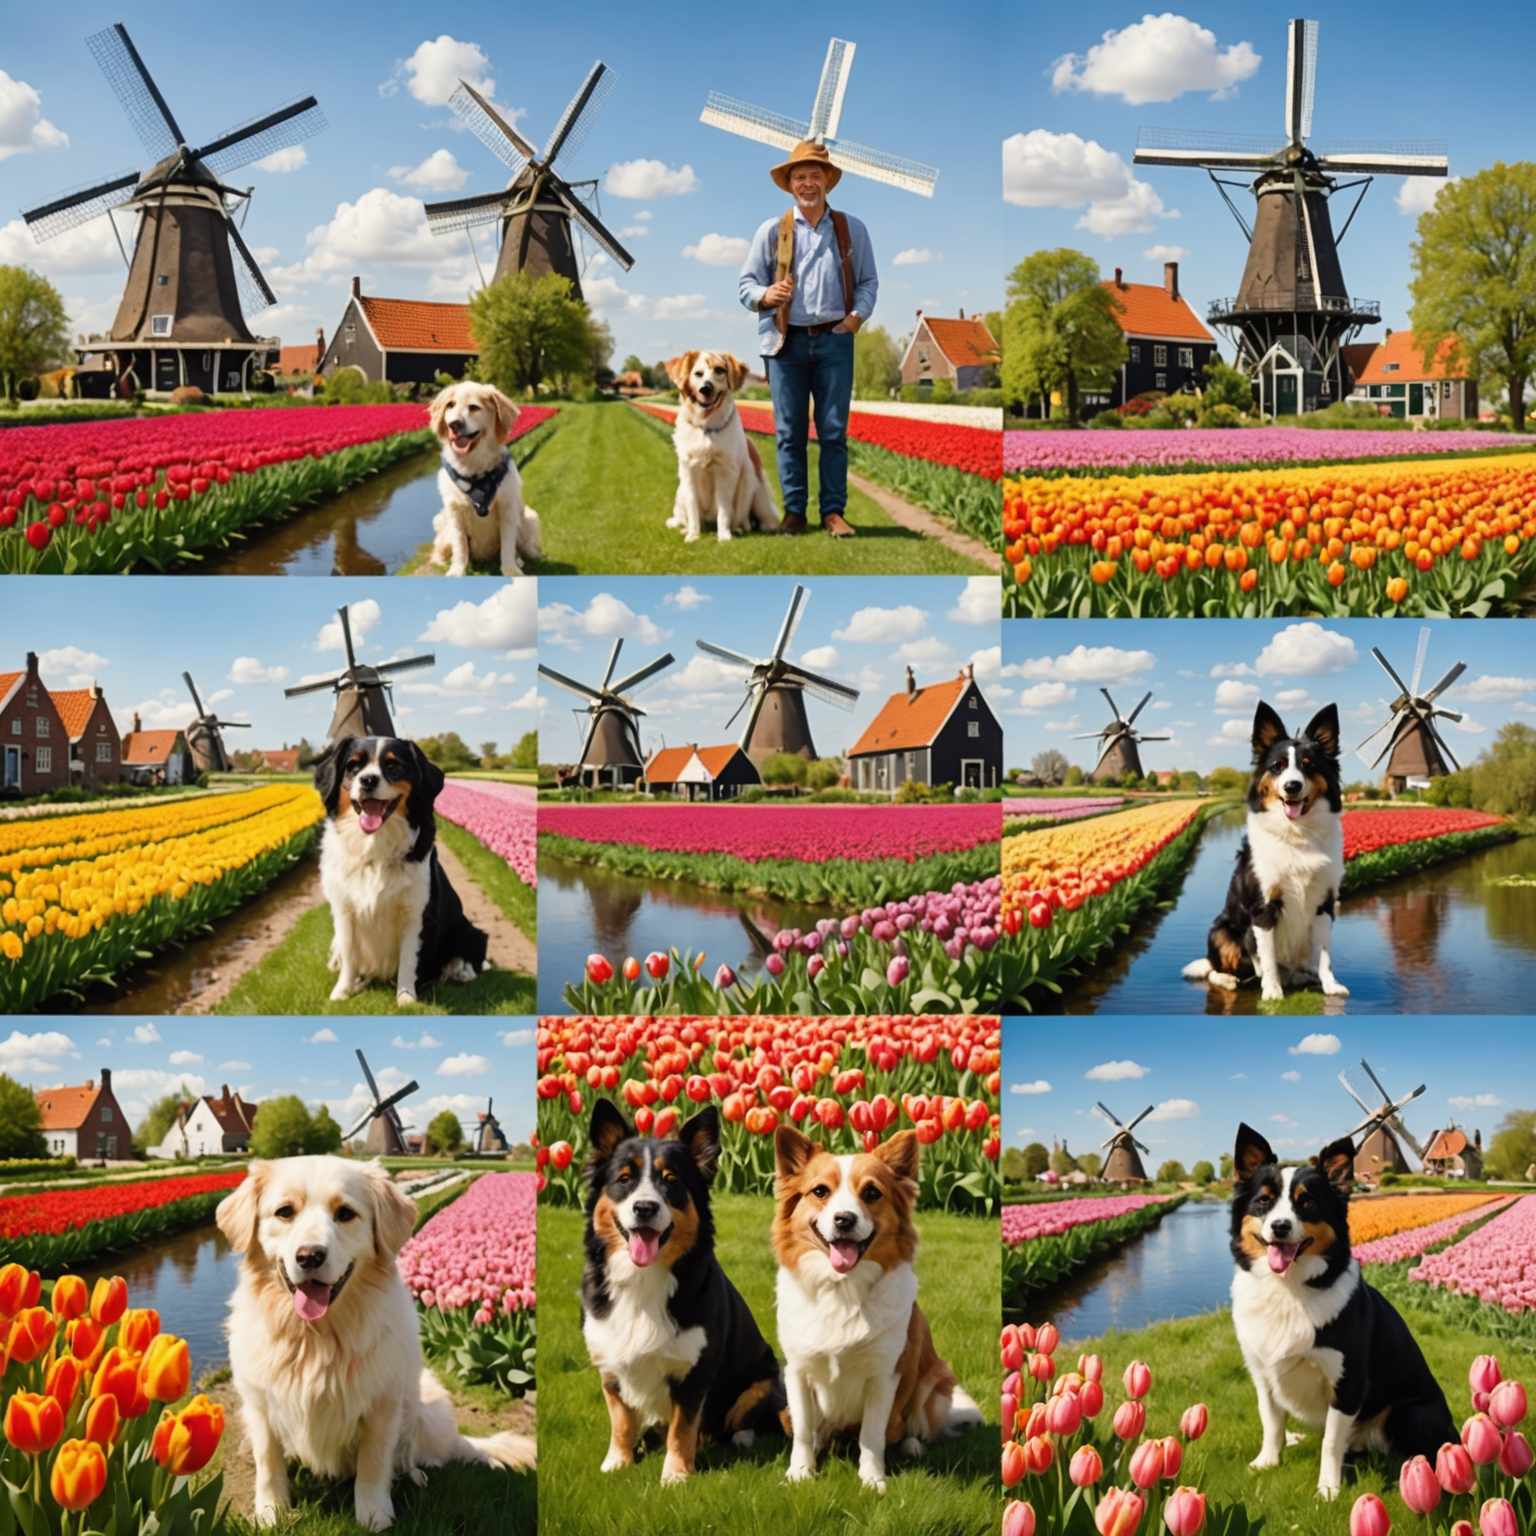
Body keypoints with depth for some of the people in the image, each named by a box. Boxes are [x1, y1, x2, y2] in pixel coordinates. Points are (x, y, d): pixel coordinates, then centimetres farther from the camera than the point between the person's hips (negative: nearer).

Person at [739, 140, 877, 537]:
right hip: (787, 341, 0)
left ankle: (833, 511, 4)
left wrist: (859, 314, -4)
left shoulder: (852, 230, 9)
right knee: (789, 431, 2)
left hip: (835, 341, 0)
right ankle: (794, 511, 8)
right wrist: (765, 295, -15)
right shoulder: (771, 231, 6)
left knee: (834, 430, 0)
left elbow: (868, 280, 13)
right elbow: (747, 283, 7)